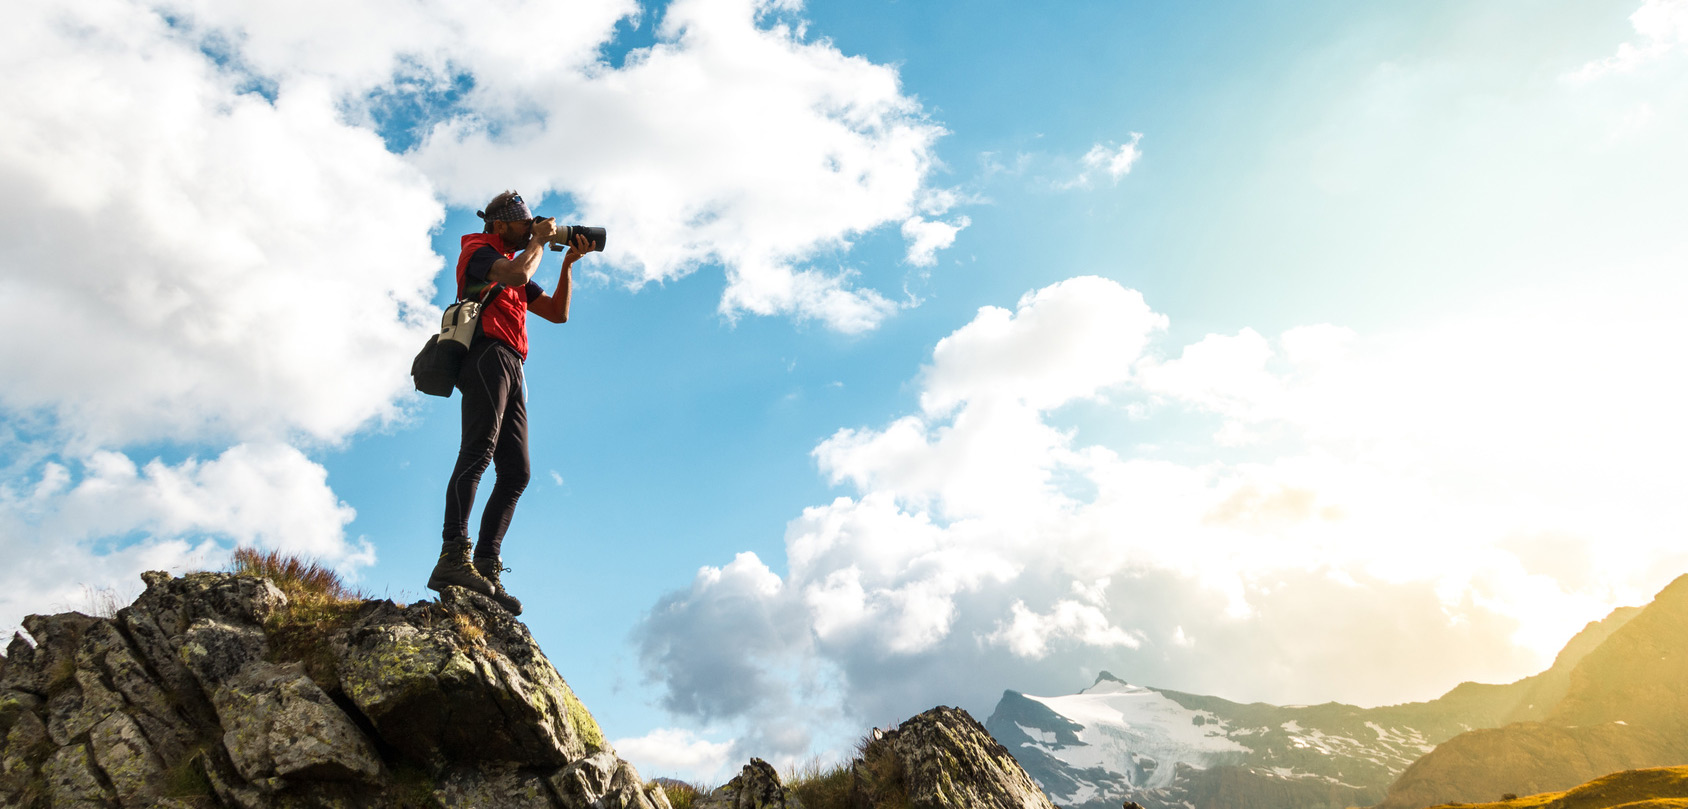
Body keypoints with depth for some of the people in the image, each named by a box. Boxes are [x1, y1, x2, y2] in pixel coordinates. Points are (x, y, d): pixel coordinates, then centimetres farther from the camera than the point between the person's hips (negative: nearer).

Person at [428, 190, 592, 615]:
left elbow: (558, 312, 28)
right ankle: (453, 558, -33)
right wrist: (540, 241, 3)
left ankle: (486, 570, -8)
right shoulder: (478, 250, 9)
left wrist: (568, 263, 20)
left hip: (510, 372, 9)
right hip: (487, 355, -9)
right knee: (478, 452, -24)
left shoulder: (514, 264, 34)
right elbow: (515, 274, -14)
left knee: (516, 473, -2)